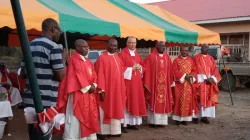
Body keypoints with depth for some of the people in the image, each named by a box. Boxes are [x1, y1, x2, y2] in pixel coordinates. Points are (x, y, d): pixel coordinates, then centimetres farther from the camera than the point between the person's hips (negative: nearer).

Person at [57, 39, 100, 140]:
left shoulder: (88, 61, 15)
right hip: (78, 94, -9)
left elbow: (93, 75, 13)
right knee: (76, 119, -2)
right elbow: (77, 76, -18)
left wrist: (93, 85, -5)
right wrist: (88, 87, -13)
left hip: (89, 94, 9)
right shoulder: (73, 60, -12)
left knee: (89, 117, 14)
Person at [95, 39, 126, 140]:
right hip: (107, 89, -7)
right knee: (106, 111, 2)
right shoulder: (102, 58, -9)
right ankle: (104, 131, 12)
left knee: (116, 110, 12)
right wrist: (101, 90, -18)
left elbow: (120, 74, 14)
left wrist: (122, 89, 10)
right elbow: (100, 75, -13)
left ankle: (115, 130, 23)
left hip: (117, 89, 7)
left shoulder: (118, 58, 12)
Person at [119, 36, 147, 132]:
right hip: (127, 82, -7)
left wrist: (139, 68, -2)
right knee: (126, 103, -6)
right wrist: (131, 69, -16)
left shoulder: (137, 54, 15)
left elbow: (143, 66, 19)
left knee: (136, 102, 9)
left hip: (137, 82, 7)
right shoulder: (122, 54, -6)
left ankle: (132, 123, 19)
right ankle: (124, 124, -1)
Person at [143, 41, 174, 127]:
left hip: (165, 84, 5)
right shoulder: (151, 57, -5)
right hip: (154, 84, -5)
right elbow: (147, 70, -7)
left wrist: (171, 82, 8)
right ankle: (153, 121, 8)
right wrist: (147, 84, -11)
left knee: (164, 102, 8)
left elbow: (170, 71, 12)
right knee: (154, 102, 0)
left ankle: (162, 121, 17)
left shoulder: (167, 57, 10)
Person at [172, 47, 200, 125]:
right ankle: (178, 118, 2)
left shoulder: (191, 60, 12)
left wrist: (191, 76, -13)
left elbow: (194, 71, 8)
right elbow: (175, 71, -6)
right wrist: (184, 76, -15)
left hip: (189, 84, 3)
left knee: (188, 100, 2)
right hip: (179, 83, -3)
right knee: (179, 100, -4)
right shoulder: (176, 60, 3)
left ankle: (186, 118, 8)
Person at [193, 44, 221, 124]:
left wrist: (212, 78, -7)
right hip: (200, 80, -5)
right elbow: (198, 69, -8)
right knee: (200, 98, -7)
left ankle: (204, 116, 8)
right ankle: (196, 116, -1)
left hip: (210, 80, 5)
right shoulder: (197, 57, 0)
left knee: (209, 99, 3)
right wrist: (205, 78, -15)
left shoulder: (211, 58, 15)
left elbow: (214, 69, 10)